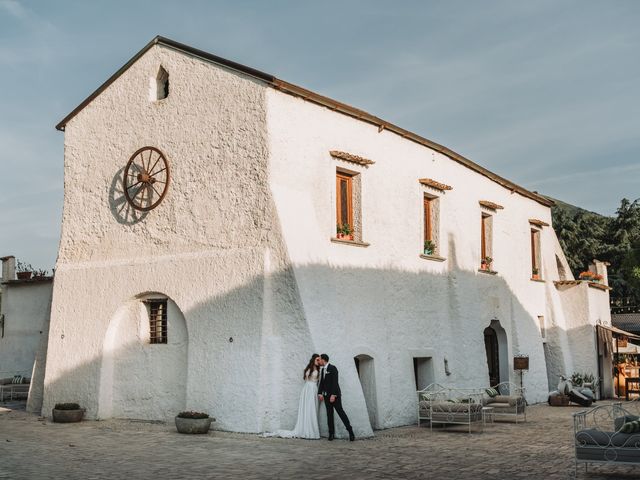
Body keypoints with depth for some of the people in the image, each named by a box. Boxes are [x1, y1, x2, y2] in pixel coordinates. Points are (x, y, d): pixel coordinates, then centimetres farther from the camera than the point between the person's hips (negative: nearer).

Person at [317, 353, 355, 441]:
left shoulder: (332, 368, -11)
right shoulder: (322, 369, 13)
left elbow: (335, 382, -17)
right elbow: (321, 382, 12)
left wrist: (333, 395, -22)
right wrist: (320, 393, -1)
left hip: (334, 395, -7)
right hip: (326, 395, 7)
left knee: (340, 412, -9)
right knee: (329, 414, 5)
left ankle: (350, 431, -7)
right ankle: (331, 433, 8)